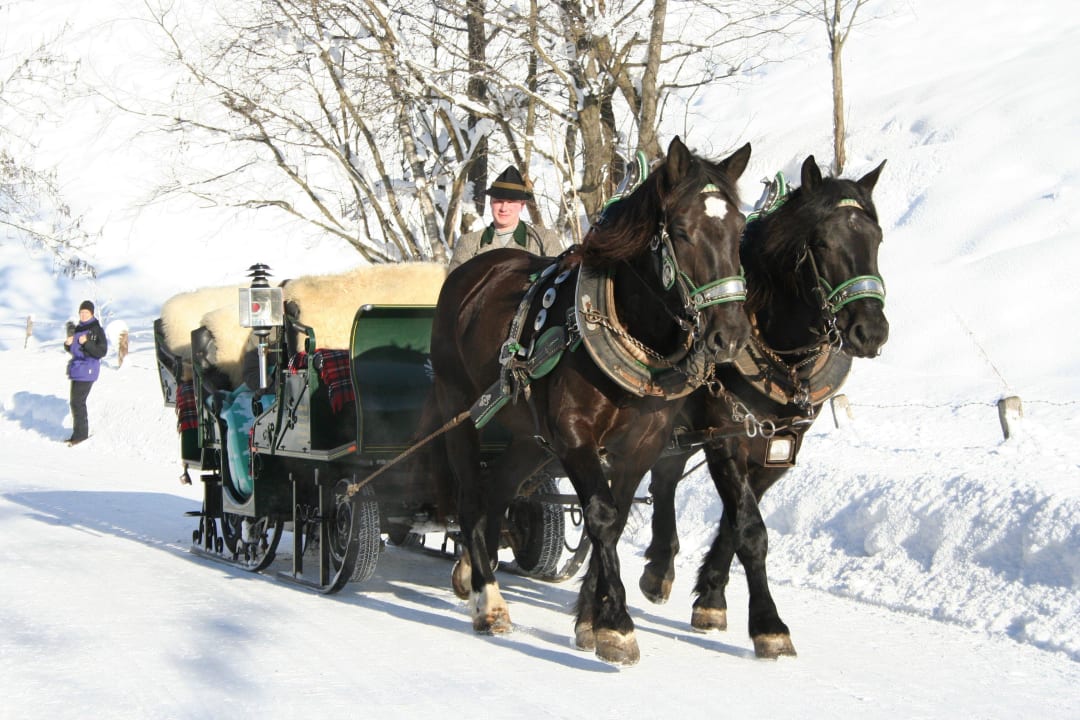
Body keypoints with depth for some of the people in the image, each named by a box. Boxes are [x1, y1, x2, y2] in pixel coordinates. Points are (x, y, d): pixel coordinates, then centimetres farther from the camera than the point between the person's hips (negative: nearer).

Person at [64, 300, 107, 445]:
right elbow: (72, 349, 21)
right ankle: (80, 433, 20)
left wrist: (86, 343, -27)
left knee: (77, 402, -10)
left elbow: (102, 352, -16)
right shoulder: (78, 328, 13)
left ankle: (80, 433, -3)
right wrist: (68, 343, -1)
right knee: (76, 402, 12)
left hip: (86, 370, -8)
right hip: (76, 369, 8)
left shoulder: (97, 330, -11)